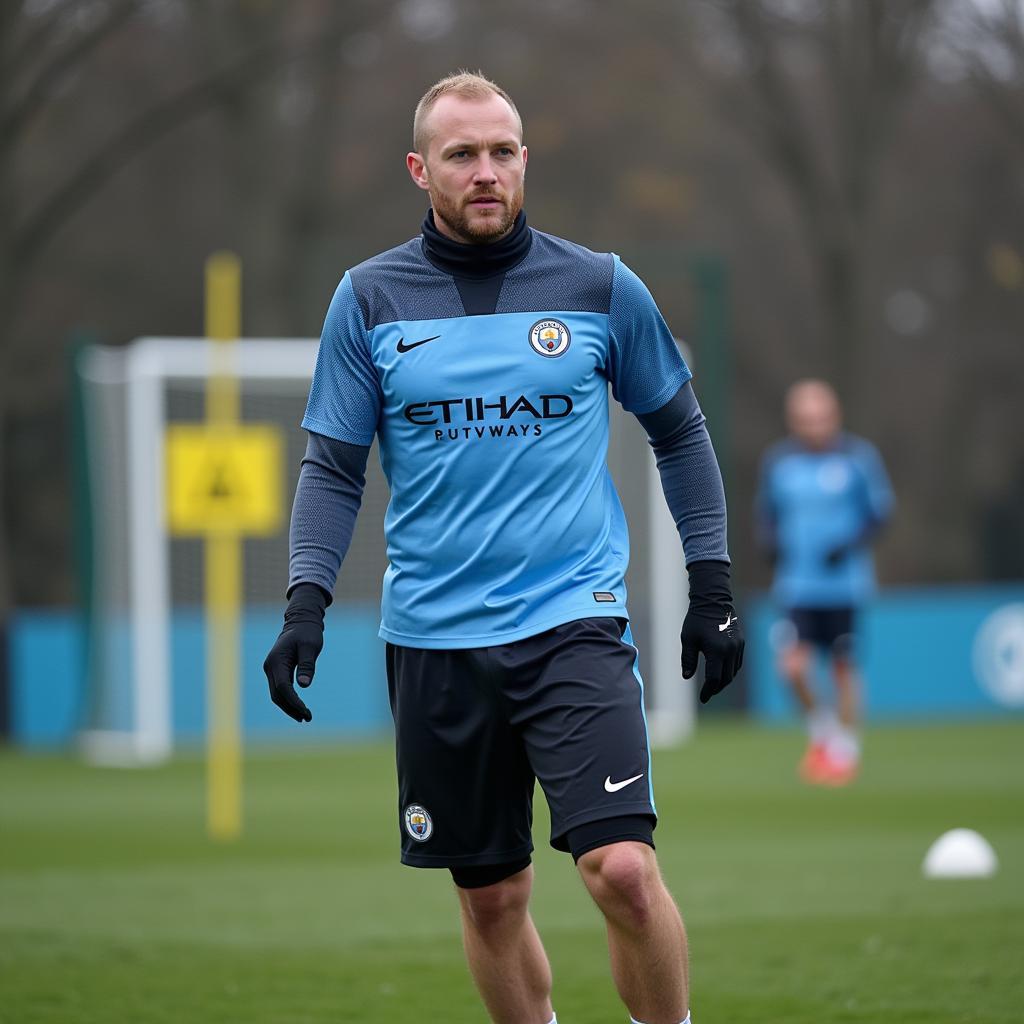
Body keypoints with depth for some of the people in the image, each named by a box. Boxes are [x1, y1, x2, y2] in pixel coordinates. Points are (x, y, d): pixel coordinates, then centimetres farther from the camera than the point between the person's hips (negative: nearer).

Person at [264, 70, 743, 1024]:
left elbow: (679, 434, 13)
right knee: (491, 897, 7)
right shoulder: (369, 299, 4)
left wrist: (711, 586, 9)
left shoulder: (602, 287, 2)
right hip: (434, 639, 2)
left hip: (573, 620, -2)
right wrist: (305, 604, -6)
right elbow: (333, 466, 7)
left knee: (622, 867, -17)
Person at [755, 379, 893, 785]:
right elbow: (767, 512, 14)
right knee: (793, 665, -12)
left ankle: (846, 749, 21)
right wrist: (771, 543, -7)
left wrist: (852, 546, -15)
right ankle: (821, 729, 15)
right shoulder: (777, 461, 2)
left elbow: (880, 509, 0)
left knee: (843, 667, 3)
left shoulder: (859, 457, -5)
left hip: (845, 582, -1)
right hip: (797, 585, 1)